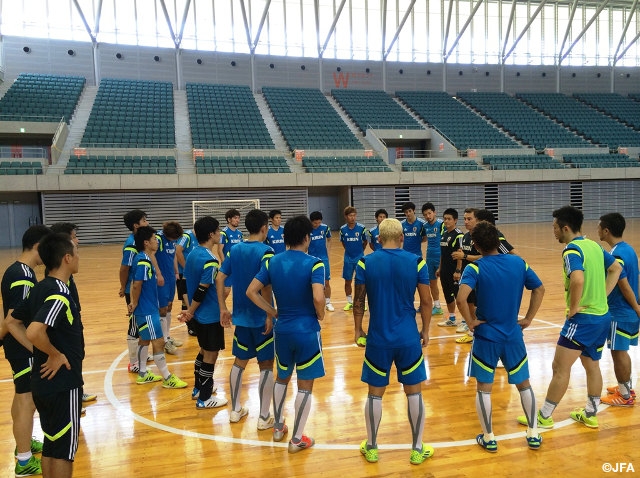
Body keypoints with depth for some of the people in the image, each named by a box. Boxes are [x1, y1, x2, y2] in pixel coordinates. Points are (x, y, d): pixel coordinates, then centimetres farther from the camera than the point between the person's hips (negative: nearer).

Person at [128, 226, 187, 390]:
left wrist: (135, 303, 3)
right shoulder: (143, 261, -21)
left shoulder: (145, 259, 8)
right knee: (158, 342, -3)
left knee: (145, 339, 18)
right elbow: (137, 285, -25)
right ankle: (167, 378, 6)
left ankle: (143, 374, 31)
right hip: (146, 310, -10)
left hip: (149, 308, 10)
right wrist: (135, 304, -12)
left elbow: (136, 284, 10)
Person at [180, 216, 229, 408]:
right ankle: (204, 398, 16)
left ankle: (198, 388, 36)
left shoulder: (193, 253, 4)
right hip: (210, 316, -9)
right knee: (211, 355, 4)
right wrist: (190, 312, -9)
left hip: (200, 315, 9)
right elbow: (201, 291, -23)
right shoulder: (210, 261, -23)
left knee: (204, 351, 23)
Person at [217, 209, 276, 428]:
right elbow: (265, 286, -24)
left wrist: (223, 308, 9)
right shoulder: (265, 251, -14)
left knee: (239, 362, 18)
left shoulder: (235, 250, 4)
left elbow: (219, 279, 3)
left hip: (241, 316, 6)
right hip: (261, 317, -6)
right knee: (265, 365, 5)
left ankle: (235, 410, 29)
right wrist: (270, 315, -17)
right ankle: (264, 417, 14)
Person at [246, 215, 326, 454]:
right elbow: (318, 298, -28)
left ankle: (277, 427, 38)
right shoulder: (314, 263, -15)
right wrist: (321, 316, -8)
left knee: (282, 378, 24)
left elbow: (251, 292, -1)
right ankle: (297, 439, 20)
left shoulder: (272, 262, 1)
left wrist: (273, 312, 6)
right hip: (306, 330, -5)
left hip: (282, 329, 5)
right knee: (305, 385, 9)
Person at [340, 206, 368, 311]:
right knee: (347, 282, 9)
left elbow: (365, 242, 4)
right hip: (348, 259, 2)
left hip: (359, 258, -2)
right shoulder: (343, 229, -5)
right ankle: (349, 302, 24)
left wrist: (359, 251, 8)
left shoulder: (361, 228, -10)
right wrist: (349, 251, 10)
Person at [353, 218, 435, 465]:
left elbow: (359, 301, -2)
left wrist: (358, 330, 11)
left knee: (375, 394, 13)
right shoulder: (416, 262, -5)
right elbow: (427, 301, -2)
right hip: (409, 338, 0)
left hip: (378, 338, 0)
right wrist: (425, 331, 10)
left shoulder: (365, 263, -5)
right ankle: (417, 449, 25)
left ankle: (371, 448, 26)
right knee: (414, 393, 14)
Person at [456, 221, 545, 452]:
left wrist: (471, 322, -15)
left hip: (486, 336, -3)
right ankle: (533, 434, 28)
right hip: (513, 335, 4)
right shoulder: (518, 262, -1)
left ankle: (488, 438, 20)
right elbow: (539, 289, 7)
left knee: (483, 387, 11)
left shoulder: (475, 268, -15)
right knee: (524, 384, 20)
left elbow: (461, 298, -30)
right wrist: (528, 318, 11)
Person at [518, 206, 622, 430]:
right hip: (602, 316, 9)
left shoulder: (572, 250, -18)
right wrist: (602, 295, 14)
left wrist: (574, 307, -21)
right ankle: (590, 415, 32)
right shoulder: (594, 245, 9)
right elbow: (616, 268, 21)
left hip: (583, 318, -9)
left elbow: (578, 279, -35)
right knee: (592, 366, 20)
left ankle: (544, 417, 10)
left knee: (560, 367, 0)